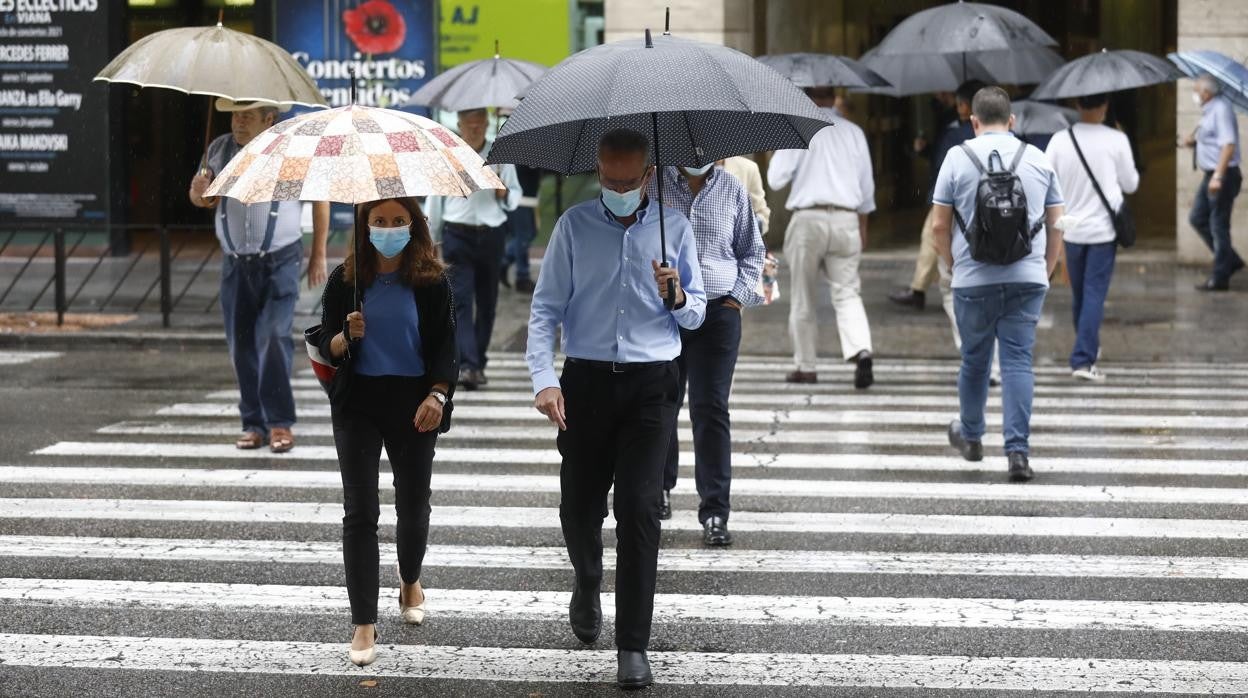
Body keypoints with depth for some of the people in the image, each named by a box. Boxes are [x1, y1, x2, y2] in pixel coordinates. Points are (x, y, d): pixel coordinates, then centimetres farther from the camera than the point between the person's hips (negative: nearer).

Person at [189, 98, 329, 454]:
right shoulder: (219, 149, 5)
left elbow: (319, 197, 4)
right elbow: (204, 200, 14)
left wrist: (318, 255, 2)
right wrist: (199, 192, -12)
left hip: (280, 262, -4)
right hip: (236, 264, 4)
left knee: (274, 338, -15)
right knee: (241, 345, 5)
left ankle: (280, 423, -10)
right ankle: (253, 424, 14)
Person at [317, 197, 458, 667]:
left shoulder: (432, 282, -3)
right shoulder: (345, 280, -1)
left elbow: (446, 347, -4)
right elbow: (327, 348, 1)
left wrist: (437, 394, -20)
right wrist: (348, 336, -21)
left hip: (413, 404, 0)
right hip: (358, 404, 0)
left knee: (413, 505, 13)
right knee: (360, 512, -5)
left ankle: (410, 581, 44)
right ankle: (364, 623, -3)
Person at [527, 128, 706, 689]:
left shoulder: (673, 226, 6)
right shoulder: (574, 226, 3)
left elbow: (696, 315, 12)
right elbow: (545, 308, 1)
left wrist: (678, 297, -11)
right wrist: (544, 379, -12)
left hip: (651, 384, -1)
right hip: (587, 379, 1)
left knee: (639, 507, -9)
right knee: (578, 506, 6)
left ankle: (633, 647, -4)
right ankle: (587, 586, 41)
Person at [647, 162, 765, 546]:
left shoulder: (732, 189, 6)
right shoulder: (652, 184, 2)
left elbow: (752, 250, 15)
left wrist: (740, 294, 4)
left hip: (718, 312, 0)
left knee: (711, 409, -6)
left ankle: (715, 513, -7)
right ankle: (661, 486, 34)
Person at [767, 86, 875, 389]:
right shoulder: (853, 132, 9)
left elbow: (776, 179, -5)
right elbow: (867, 185, 13)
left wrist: (778, 153, 15)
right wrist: (863, 227, 23)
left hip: (808, 219, -3)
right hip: (846, 220, 3)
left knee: (803, 297, 9)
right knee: (847, 292, 1)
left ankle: (806, 367, 15)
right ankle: (861, 350, -23)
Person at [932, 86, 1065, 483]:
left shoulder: (958, 157, -1)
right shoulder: (1038, 159, 6)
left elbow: (939, 227, 0)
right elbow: (1056, 226, 9)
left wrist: (952, 265, 15)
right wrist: (1047, 270, 20)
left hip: (974, 280, -1)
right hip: (1028, 279, 1)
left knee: (974, 360, 15)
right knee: (1018, 361, 0)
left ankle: (971, 437, 33)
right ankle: (1017, 451, -9)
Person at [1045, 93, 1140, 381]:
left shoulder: (1060, 139, -4)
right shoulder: (1116, 140, -9)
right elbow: (1130, 184, 0)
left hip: (1072, 228, 3)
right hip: (1103, 228, -3)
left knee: (1079, 293, 18)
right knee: (1094, 294, -3)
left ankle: (1088, 348, 35)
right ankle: (1083, 360, -12)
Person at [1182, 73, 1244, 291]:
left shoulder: (1221, 109, -16)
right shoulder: (1209, 110, 14)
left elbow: (1228, 144, -24)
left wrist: (1218, 176, -28)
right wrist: (1194, 141, 7)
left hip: (1223, 175, -10)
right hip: (1211, 175, 10)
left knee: (1218, 225, -4)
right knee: (1197, 218, 14)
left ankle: (1220, 278, 3)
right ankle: (1231, 261, 20)